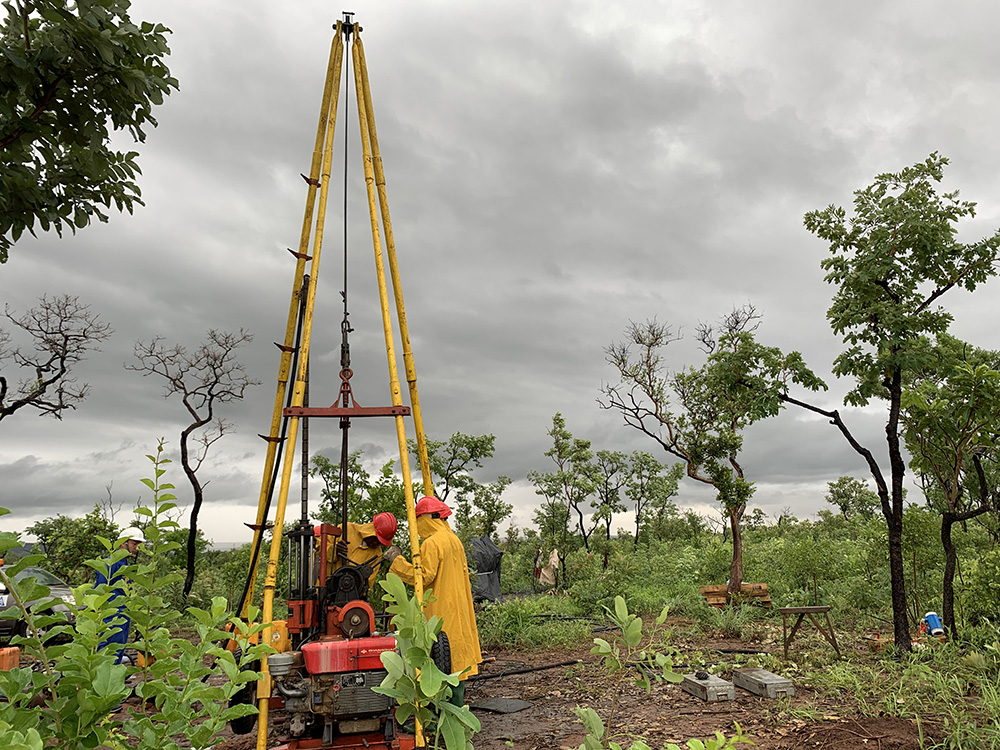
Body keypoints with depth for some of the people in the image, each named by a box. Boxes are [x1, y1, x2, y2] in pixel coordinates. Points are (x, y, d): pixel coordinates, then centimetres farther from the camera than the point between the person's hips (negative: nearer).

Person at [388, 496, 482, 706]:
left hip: (440, 611, -9)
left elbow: (424, 576, -21)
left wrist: (398, 562, -15)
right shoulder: (454, 539, 13)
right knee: (456, 651, 13)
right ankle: (458, 707, 21)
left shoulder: (432, 543, -16)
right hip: (457, 608, 9)